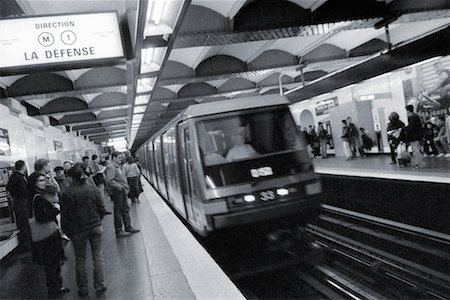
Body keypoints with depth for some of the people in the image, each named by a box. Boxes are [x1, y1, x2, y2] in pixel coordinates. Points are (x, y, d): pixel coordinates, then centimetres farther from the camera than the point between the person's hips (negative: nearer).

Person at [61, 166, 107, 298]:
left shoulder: (68, 194, -12)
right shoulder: (94, 189, -3)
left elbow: (65, 215, -8)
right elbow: (102, 209, 1)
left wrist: (67, 231, 4)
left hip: (78, 231, -2)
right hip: (95, 227, 2)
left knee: (80, 260, 11)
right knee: (98, 257, 12)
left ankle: (83, 289, 19)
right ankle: (100, 286, 16)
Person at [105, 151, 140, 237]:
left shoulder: (118, 166, 17)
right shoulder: (111, 167, -16)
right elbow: (109, 180, -26)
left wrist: (125, 187, 14)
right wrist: (119, 187, -21)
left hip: (122, 192, 10)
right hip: (117, 192, -10)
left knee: (126, 209, 16)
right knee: (118, 211, -2)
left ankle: (128, 227, 26)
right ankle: (119, 231, 7)